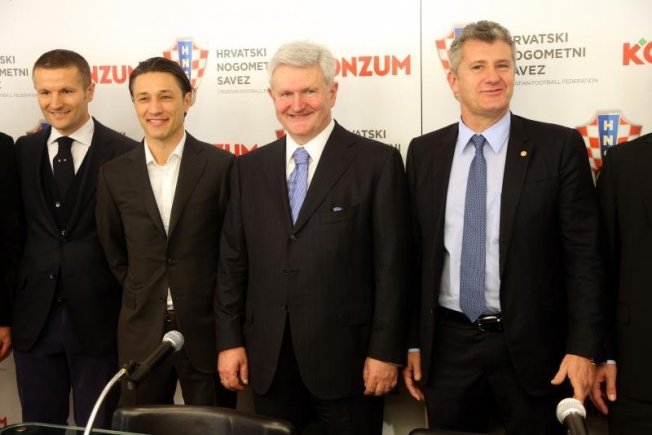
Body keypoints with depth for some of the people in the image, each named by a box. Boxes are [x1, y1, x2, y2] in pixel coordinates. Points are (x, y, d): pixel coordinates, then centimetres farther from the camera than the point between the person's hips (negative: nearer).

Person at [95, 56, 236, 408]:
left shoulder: (221, 165, -6)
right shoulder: (115, 174, 3)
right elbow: (114, 251, 13)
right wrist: (142, 297, 9)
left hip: (207, 326, -2)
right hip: (141, 329, 3)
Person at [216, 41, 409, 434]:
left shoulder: (378, 162, -4)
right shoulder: (250, 168, 8)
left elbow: (392, 266, -7)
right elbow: (233, 261, 9)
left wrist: (385, 351, -10)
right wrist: (230, 340, 4)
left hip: (346, 358, -3)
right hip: (268, 360, 4)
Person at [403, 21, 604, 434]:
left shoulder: (560, 146, -5)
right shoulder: (424, 152, 4)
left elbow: (583, 254, -6)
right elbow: (415, 253, 6)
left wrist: (583, 347, -11)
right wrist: (412, 341, 6)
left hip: (531, 347, -2)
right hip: (448, 346, 3)